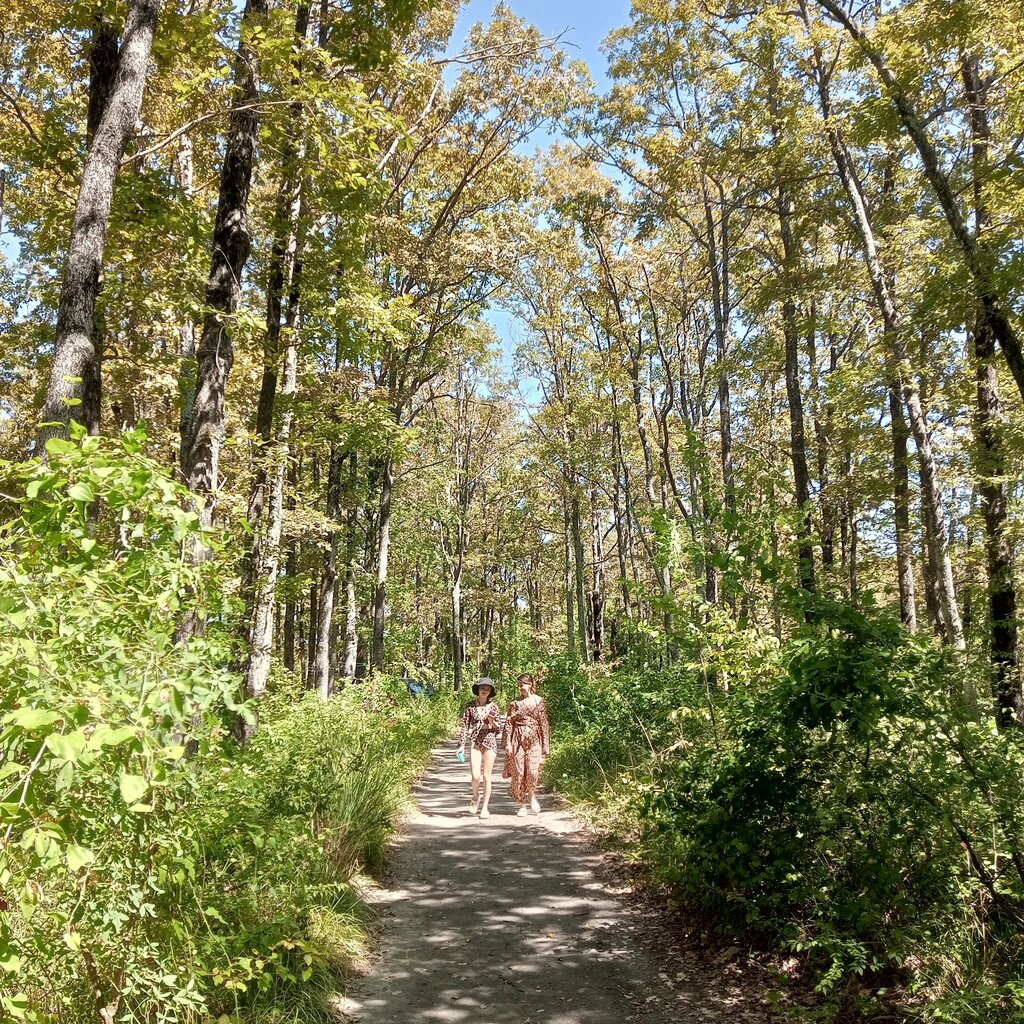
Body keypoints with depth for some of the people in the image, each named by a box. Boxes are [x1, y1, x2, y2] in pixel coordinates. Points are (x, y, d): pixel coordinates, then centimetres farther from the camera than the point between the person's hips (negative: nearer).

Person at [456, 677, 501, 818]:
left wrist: (492, 721, -13)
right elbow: (465, 726, 6)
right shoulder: (471, 706, 4)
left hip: (490, 742, 0)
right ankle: (476, 798, 23)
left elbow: (498, 729, 7)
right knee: (475, 776, -8)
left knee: (486, 776, 0)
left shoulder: (494, 707, 3)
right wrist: (462, 745, 1)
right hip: (475, 742, 0)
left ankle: (485, 808, 11)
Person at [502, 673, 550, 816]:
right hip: (518, 740, 1)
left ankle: (532, 797, 16)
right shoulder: (515, 703, 4)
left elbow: (544, 724, 6)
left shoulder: (539, 701, 3)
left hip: (534, 740, -1)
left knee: (532, 771, -12)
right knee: (518, 772, 0)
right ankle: (522, 805, 14)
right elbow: (509, 723, 2)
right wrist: (508, 743, -7)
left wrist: (545, 745, 4)